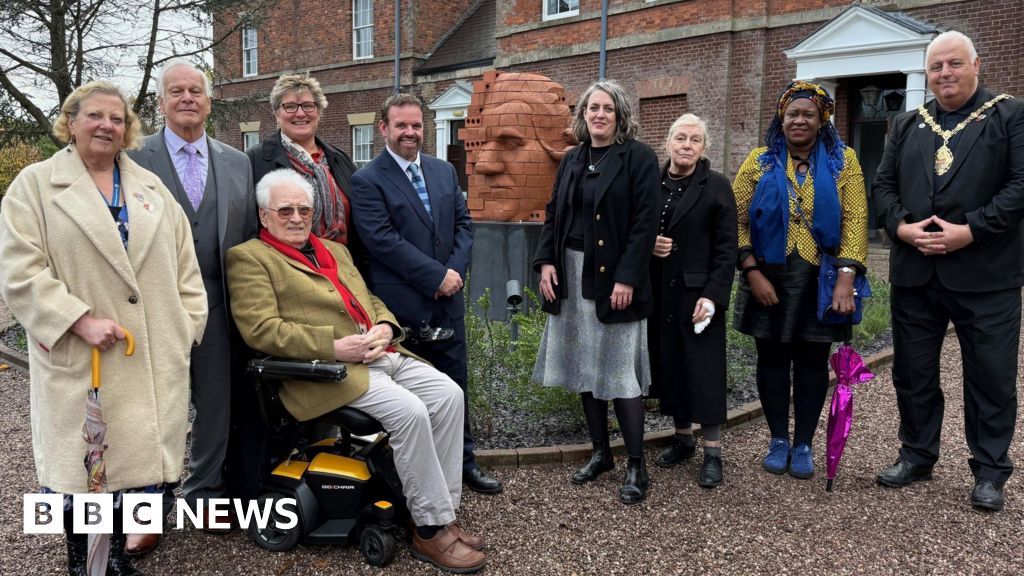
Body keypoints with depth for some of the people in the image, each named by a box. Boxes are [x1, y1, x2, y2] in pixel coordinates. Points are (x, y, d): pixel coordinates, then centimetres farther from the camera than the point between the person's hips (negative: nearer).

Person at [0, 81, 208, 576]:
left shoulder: (151, 187, 14)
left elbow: (184, 263, 14)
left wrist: (187, 324, 5)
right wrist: (79, 320, -16)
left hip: (154, 357, 4)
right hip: (79, 358, -3)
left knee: (140, 454, 7)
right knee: (79, 458, 5)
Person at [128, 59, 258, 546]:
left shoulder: (237, 163, 9)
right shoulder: (134, 159, 0)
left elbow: (250, 235, 9)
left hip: (218, 304, 3)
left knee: (217, 405, 11)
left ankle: (205, 492, 29)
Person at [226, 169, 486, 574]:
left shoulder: (335, 250, 25)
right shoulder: (249, 258, 2)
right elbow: (260, 329, -11)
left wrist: (384, 328, 0)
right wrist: (335, 347, -17)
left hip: (383, 356, 8)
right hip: (329, 371, -8)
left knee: (448, 395, -11)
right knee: (409, 410, -26)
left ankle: (444, 510, 0)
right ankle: (430, 530, -11)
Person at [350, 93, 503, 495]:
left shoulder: (444, 171, 12)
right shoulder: (367, 181, -7)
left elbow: (463, 223, 10)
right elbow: (383, 240, -16)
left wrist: (456, 270, -7)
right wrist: (436, 276, -16)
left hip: (448, 297, 5)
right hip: (402, 306, -5)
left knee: (455, 385, 13)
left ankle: (463, 462, 27)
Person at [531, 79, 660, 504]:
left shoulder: (638, 157, -5)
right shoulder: (572, 160, 13)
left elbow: (645, 221, -11)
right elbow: (553, 214, 15)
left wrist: (627, 278, -18)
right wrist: (545, 261, 1)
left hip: (614, 278, -6)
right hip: (571, 276, 6)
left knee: (621, 370, -4)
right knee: (585, 367, 11)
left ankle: (637, 466, 7)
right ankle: (601, 452, 25)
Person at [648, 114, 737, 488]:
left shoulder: (717, 187, -3)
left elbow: (726, 248, -7)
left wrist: (712, 296, -15)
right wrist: (648, 244, -8)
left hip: (698, 293, -4)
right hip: (659, 293, 4)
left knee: (704, 370, -1)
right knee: (669, 365, 10)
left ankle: (712, 452, 10)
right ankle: (682, 437, 27)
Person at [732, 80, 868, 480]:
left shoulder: (843, 160, 2)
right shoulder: (761, 161, 3)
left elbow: (855, 221, -4)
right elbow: (737, 220, -2)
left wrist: (846, 276, -14)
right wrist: (752, 272, -10)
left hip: (820, 280, 0)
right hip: (769, 279, 1)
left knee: (812, 362, 7)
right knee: (772, 359, 7)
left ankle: (803, 444, 20)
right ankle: (778, 440, 22)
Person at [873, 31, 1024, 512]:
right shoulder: (906, 125, 15)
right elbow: (884, 184, 10)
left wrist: (970, 230, -17)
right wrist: (901, 226, -8)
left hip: (985, 273, -4)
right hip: (914, 272, 4)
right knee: (913, 371, 11)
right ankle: (917, 455, 27)